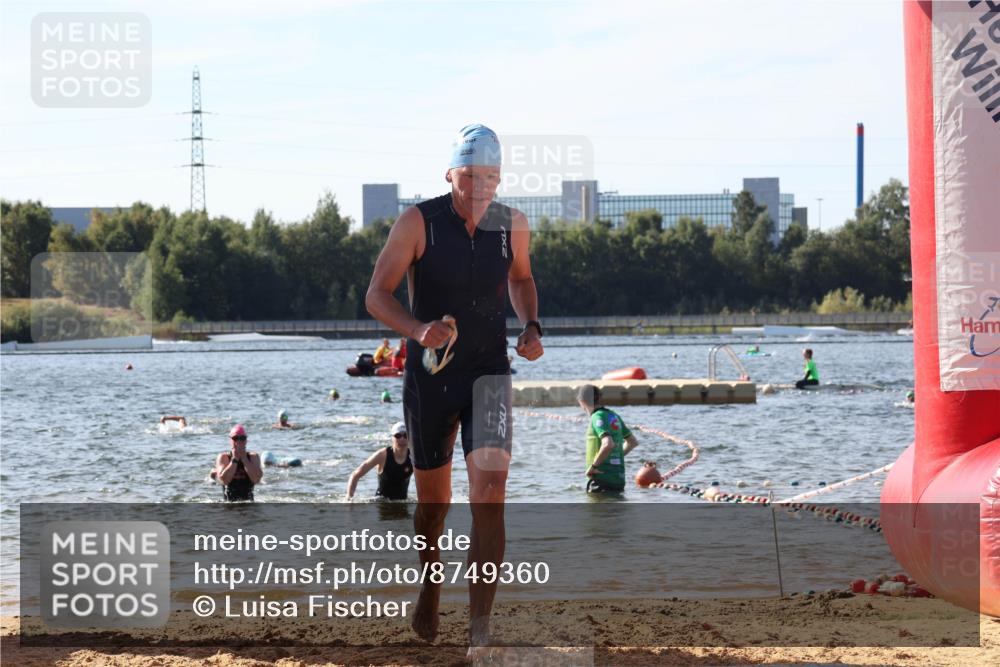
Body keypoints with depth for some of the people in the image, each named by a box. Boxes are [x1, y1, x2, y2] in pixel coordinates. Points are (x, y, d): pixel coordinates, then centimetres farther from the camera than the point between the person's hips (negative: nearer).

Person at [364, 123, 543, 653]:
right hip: (429, 376, -1)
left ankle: (480, 626, -17)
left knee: (489, 492, -17)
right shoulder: (418, 223, -12)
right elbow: (376, 296, -11)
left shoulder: (513, 225, -2)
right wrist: (418, 330, -30)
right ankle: (430, 582, 44)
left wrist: (531, 326, -1)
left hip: (489, 374, 1)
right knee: (433, 501, 12)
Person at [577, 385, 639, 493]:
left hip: (602, 478, -9)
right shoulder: (614, 416, 14)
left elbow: (608, 444, -29)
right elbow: (633, 442, 24)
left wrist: (593, 466, -20)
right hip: (619, 479, 9)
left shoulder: (598, 417, -13)